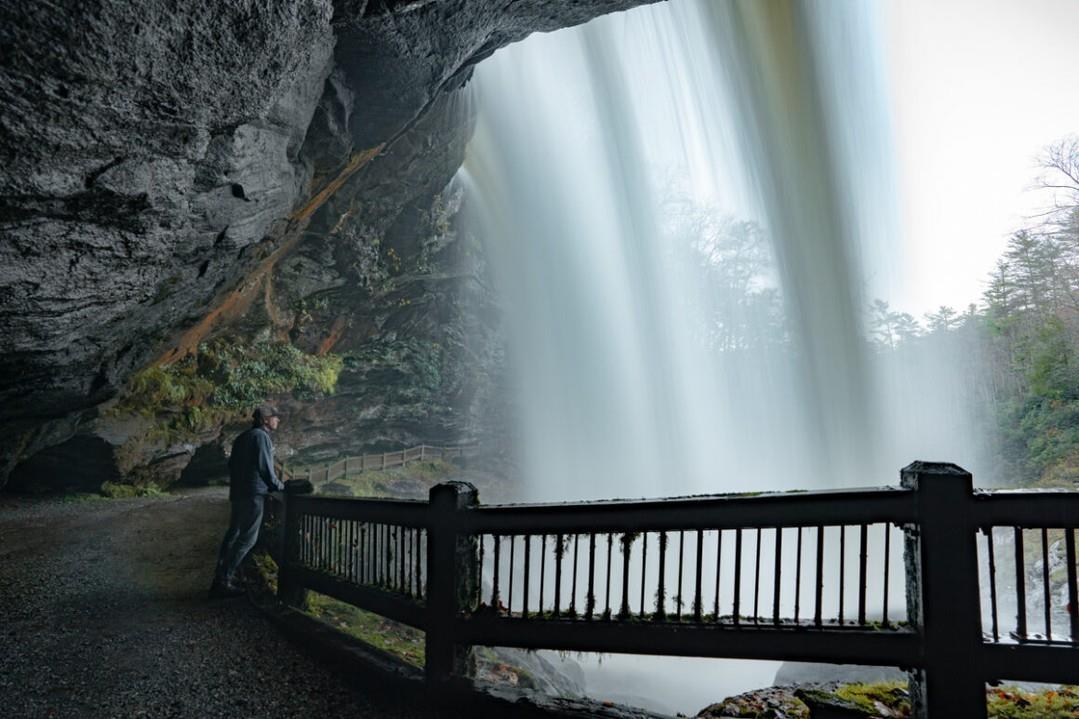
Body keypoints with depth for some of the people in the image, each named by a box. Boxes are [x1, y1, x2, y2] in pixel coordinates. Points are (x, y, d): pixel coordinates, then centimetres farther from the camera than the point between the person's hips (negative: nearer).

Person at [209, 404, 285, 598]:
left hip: (237, 492, 10)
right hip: (253, 494, -10)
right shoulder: (261, 436, -11)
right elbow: (265, 468, -15)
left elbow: (231, 464, 21)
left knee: (233, 534, 16)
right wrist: (280, 486, -2)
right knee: (247, 538, -6)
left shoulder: (242, 437, 17)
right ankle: (223, 582, -5)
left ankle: (221, 577, 22)